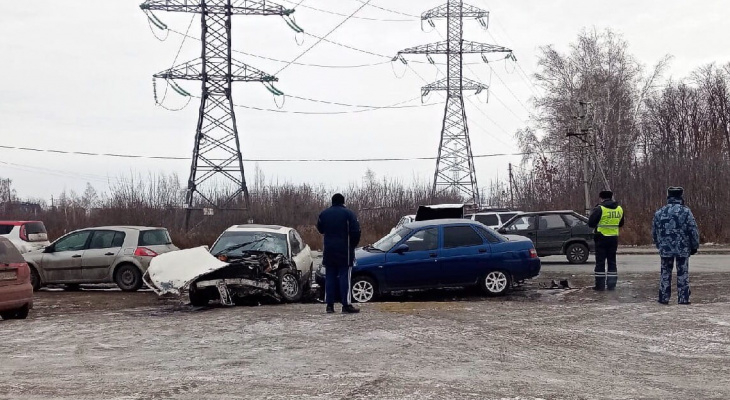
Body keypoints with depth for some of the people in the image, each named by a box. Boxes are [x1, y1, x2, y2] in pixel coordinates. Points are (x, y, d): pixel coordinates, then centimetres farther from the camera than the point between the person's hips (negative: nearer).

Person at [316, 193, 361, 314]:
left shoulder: (324, 214, 6)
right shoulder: (348, 214, -7)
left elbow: (320, 229, 19)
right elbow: (356, 231, -11)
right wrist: (353, 245, 3)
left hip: (329, 251, 4)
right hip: (344, 252, -4)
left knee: (330, 277, 8)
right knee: (344, 277, -3)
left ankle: (330, 305, 6)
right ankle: (346, 305, -6)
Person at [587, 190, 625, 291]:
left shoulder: (599, 209, -14)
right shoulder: (619, 209, 5)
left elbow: (591, 223, -12)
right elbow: (621, 224, 17)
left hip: (602, 238, -5)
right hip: (614, 238, 5)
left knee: (600, 262, 2)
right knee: (612, 261, 12)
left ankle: (600, 285, 2)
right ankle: (611, 285, 11)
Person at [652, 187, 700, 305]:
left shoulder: (659, 212, 5)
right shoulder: (685, 211, -7)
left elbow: (654, 232, 12)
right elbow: (693, 230, -7)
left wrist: (659, 245, 23)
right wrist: (695, 246, 4)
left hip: (665, 249, 3)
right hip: (683, 249, -3)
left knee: (665, 273, 11)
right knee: (683, 274, 4)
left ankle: (664, 298, 11)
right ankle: (683, 299, 4)